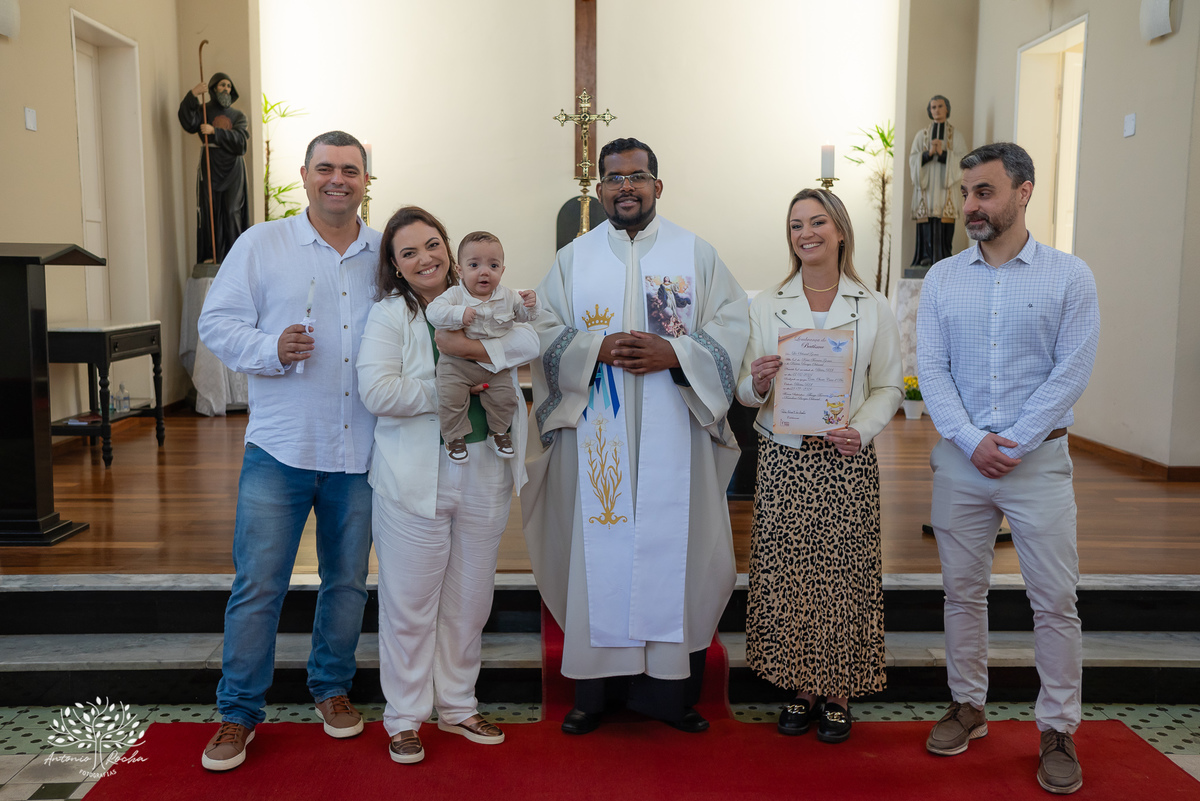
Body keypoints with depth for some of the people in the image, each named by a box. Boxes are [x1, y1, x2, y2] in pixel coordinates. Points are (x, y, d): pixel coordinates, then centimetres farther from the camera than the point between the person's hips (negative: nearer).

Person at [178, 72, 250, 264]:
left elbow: (241, 141, -6)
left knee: (232, 213, -5)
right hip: (210, 169, -1)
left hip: (233, 171, 1)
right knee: (210, 213, -4)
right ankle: (209, 258, 0)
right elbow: (188, 124, -17)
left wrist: (215, 131, -16)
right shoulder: (203, 111, 7)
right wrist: (193, 96, -27)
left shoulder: (238, 116, 12)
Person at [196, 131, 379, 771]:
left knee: (347, 580, 13)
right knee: (258, 584, 1)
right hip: (280, 449, -2)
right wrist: (272, 350, -17)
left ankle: (332, 687, 34)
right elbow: (216, 323, 0)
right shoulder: (261, 244, 2)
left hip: (359, 453, 3)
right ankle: (239, 711, 19)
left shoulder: (386, 255, 9)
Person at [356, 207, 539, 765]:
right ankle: (404, 718, 23)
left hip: (484, 476, 4)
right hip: (415, 481, -4)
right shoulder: (388, 316, -2)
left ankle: (457, 705, 32)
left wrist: (471, 347, -21)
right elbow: (377, 392, -15)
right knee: (411, 604, 5)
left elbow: (528, 342, -8)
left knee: (469, 601, 15)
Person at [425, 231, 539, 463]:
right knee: (450, 398, -14)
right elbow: (433, 311, -23)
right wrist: (458, 314, -40)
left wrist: (530, 304, -15)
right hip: (457, 365, -2)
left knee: (505, 397, -3)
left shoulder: (507, 296, -1)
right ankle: (455, 437, 10)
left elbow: (524, 315, 9)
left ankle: (498, 431, 24)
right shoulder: (455, 295, -11)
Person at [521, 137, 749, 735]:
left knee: (673, 547, 2)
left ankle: (671, 687, 15)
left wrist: (672, 353, -15)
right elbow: (545, 335, 5)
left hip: (674, 436, 0)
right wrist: (597, 348, -14)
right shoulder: (572, 259, 11)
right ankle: (594, 687, 15)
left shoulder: (697, 254, 8)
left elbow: (731, 329, 1)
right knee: (598, 549, 2)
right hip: (596, 437, 1)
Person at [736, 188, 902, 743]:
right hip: (784, 459, 1)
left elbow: (889, 387, 4)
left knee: (843, 576, 2)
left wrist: (861, 429, -13)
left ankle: (839, 696, 18)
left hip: (847, 462, -1)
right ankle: (801, 690, 19)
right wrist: (759, 383, -15)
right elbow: (745, 391, 8)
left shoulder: (873, 308, 6)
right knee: (786, 577, 2)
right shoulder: (765, 307, 8)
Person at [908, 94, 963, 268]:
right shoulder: (922, 135, 14)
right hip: (926, 187, 1)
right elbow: (913, 160, 4)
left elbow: (961, 161, 1)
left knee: (944, 227, -10)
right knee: (926, 227, -8)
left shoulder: (955, 136, 12)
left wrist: (942, 153, -14)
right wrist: (929, 153, -15)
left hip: (945, 188, -1)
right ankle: (925, 259, -7)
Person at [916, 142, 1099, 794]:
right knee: (962, 591, 10)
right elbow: (931, 369, 0)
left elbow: (1071, 372, -7)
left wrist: (1012, 444, -12)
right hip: (959, 457, 2)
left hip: (1038, 458, -2)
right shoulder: (942, 279, 6)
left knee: (1054, 600, 2)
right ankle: (968, 706, 26)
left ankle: (1058, 729, 16)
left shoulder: (1068, 276, -1)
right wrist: (973, 442, -11)